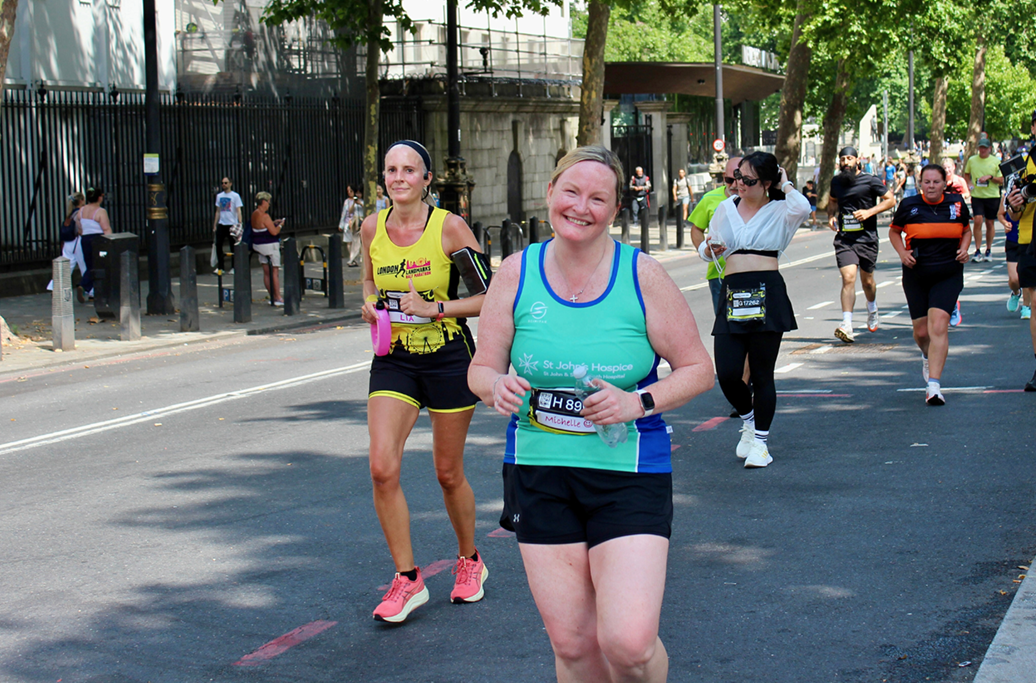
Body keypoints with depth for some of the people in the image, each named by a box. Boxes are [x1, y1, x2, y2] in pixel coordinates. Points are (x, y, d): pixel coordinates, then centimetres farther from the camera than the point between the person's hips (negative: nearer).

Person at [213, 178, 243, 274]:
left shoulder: (235, 196, -1)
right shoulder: (219, 196, 13)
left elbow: (238, 211, -5)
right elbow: (218, 211, 18)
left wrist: (240, 223, -15)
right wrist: (214, 225, 15)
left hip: (232, 224, -4)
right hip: (221, 224, 5)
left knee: (233, 246, 1)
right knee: (218, 244, -2)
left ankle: (233, 267, 10)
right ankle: (220, 267, 5)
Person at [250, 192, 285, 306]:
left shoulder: (254, 214, 8)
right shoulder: (264, 216, -20)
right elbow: (274, 232, -21)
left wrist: (273, 223, 18)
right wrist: (280, 225, -3)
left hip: (258, 245, 9)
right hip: (269, 246, -9)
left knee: (266, 272, 11)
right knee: (275, 271, -4)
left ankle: (272, 297, 16)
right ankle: (278, 298, -3)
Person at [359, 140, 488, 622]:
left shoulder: (449, 228, -13)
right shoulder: (372, 228, 0)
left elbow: (490, 296, -10)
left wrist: (435, 308, -21)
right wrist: (370, 304, -3)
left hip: (449, 359, -3)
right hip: (394, 359, 3)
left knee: (448, 473, 8)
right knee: (382, 467, -13)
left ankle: (469, 561, 34)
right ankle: (407, 580, 0)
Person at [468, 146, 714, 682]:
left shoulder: (643, 277, -4)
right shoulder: (517, 274, 2)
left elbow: (698, 369, 2)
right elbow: (481, 369, 9)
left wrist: (639, 402, -15)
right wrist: (497, 387, -15)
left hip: (628, 473, -2)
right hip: (539, 471, 3)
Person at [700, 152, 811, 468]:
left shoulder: (779, 211, 5)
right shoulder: (726, 208, 17)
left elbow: (802, 207, -19)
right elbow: (707, 249, 25)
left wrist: (785, 184, -2)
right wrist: (710, 248, 1)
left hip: (767, 295, -3)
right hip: (732, 294, 3)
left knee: (762, 374, 1)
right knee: (727, 374, -5)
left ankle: (760, 441, 15)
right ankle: (748, 420, 26)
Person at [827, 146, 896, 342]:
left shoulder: (870, 181, -4)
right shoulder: (836, 182, 9)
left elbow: (890, 200, 0)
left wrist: (869, 212, -13)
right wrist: (831, 215, 7)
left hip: (866, 238, -1)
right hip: (844, 238, 1)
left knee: (867, 280, 13)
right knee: (848, 278, -15)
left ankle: (872, 309, 47)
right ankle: (847, 326, -21)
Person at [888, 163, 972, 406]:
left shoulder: (957, 204, 1)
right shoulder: (909, 205, -2)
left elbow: (966, 231, 18)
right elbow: (894, 231, 13)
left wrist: (963, 249, -1)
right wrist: (902, 252, -4)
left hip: (948, 275, -1)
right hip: (916, 275, 1)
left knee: (938, 326, -16)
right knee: (921, 330, 7)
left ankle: (934, 384, -19)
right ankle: (928, 357, 45)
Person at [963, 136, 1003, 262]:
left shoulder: (996, 161, 0)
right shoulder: (972, 160, 3)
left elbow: (1001, 180, 0)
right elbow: (966, 174, 18)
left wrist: (990, 177, -16)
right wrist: (969, 183, -2)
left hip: (992, 196, 0)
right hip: (977, 195, 0)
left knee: (990, 223, 7)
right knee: (978, 220, -14)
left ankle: (988, 250, 22)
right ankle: (978, 251, -8)